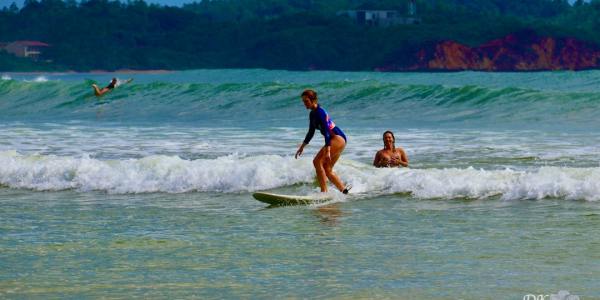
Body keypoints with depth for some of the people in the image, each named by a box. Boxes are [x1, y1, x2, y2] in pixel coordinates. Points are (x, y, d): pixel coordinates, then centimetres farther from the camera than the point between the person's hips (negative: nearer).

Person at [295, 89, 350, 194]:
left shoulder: (320, 112, -17)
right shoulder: (312, 114, 12)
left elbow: (326, 131, -25)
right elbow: (311, 132, 24)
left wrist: (328, 151, -32)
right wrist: (302, 147, 26)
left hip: (338, 138, -10)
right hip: (339, 140, 10)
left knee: (317, 161, -18)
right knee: (327, 170, 12)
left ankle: (324, 192, -21)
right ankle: (344, 190, 17)